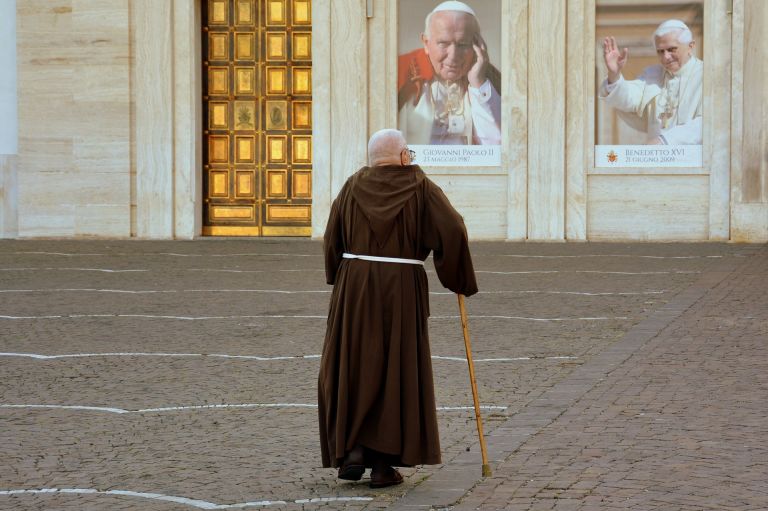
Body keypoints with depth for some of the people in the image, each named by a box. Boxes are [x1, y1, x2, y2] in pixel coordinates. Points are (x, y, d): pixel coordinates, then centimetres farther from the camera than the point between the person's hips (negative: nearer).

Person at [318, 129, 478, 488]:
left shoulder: (353, 187, 6)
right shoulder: (420, 188, -1)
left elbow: (332, 240, 5)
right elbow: (452, 230, -11)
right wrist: (459, 281, 1)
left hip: (354, 288, 2)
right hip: (402, 291, -2)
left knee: (350, 371, 13)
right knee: (396, 375, 6)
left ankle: (352, 451, -1)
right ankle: (383, 463, 4)